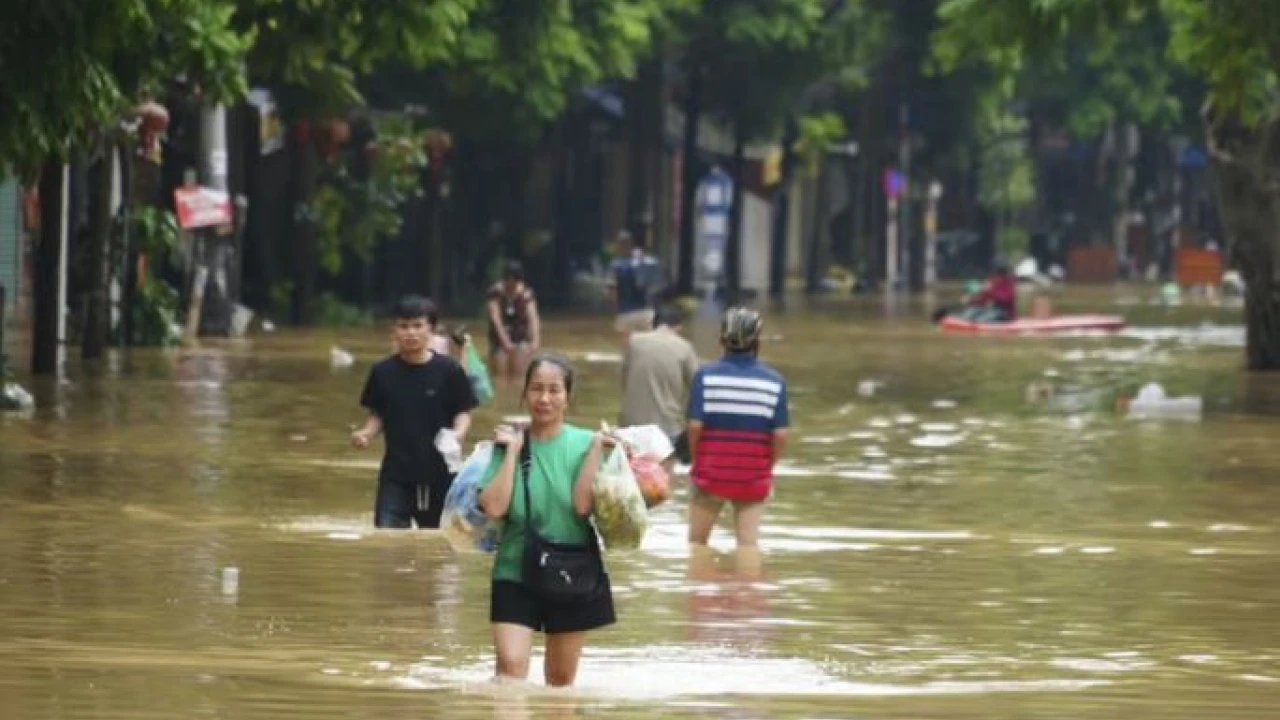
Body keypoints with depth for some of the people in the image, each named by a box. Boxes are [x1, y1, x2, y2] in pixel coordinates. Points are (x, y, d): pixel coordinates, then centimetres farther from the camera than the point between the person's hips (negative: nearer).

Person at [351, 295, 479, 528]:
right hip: (396, 473, 1)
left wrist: (458, 433, -21)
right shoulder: (383, 372, 0)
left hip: (439, 472, -1)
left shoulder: (448, 370, -6)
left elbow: (463, 413, -1)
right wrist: (367, 433, -13)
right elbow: (377, 414, 8)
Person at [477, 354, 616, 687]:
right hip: (515, 572, -1)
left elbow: (582, 505, -16)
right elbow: (493, 507, -15)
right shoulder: (508, 441, -2)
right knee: (510, 665, -17)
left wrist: (596, 449, -17)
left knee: (561, 678, 12)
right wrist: (512, 451, -12)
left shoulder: (583, 443, -3)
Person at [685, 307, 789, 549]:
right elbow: (780, 434, -8)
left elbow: (695, 425, -14)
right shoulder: (774, 381, -3)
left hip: (711, 473, -1)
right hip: (754, 477, 1)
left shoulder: (705, 376, -7)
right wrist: (768, 465, 8)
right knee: (749, 544, 3)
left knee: (697, 539, 15)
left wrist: (696, 458, 2)